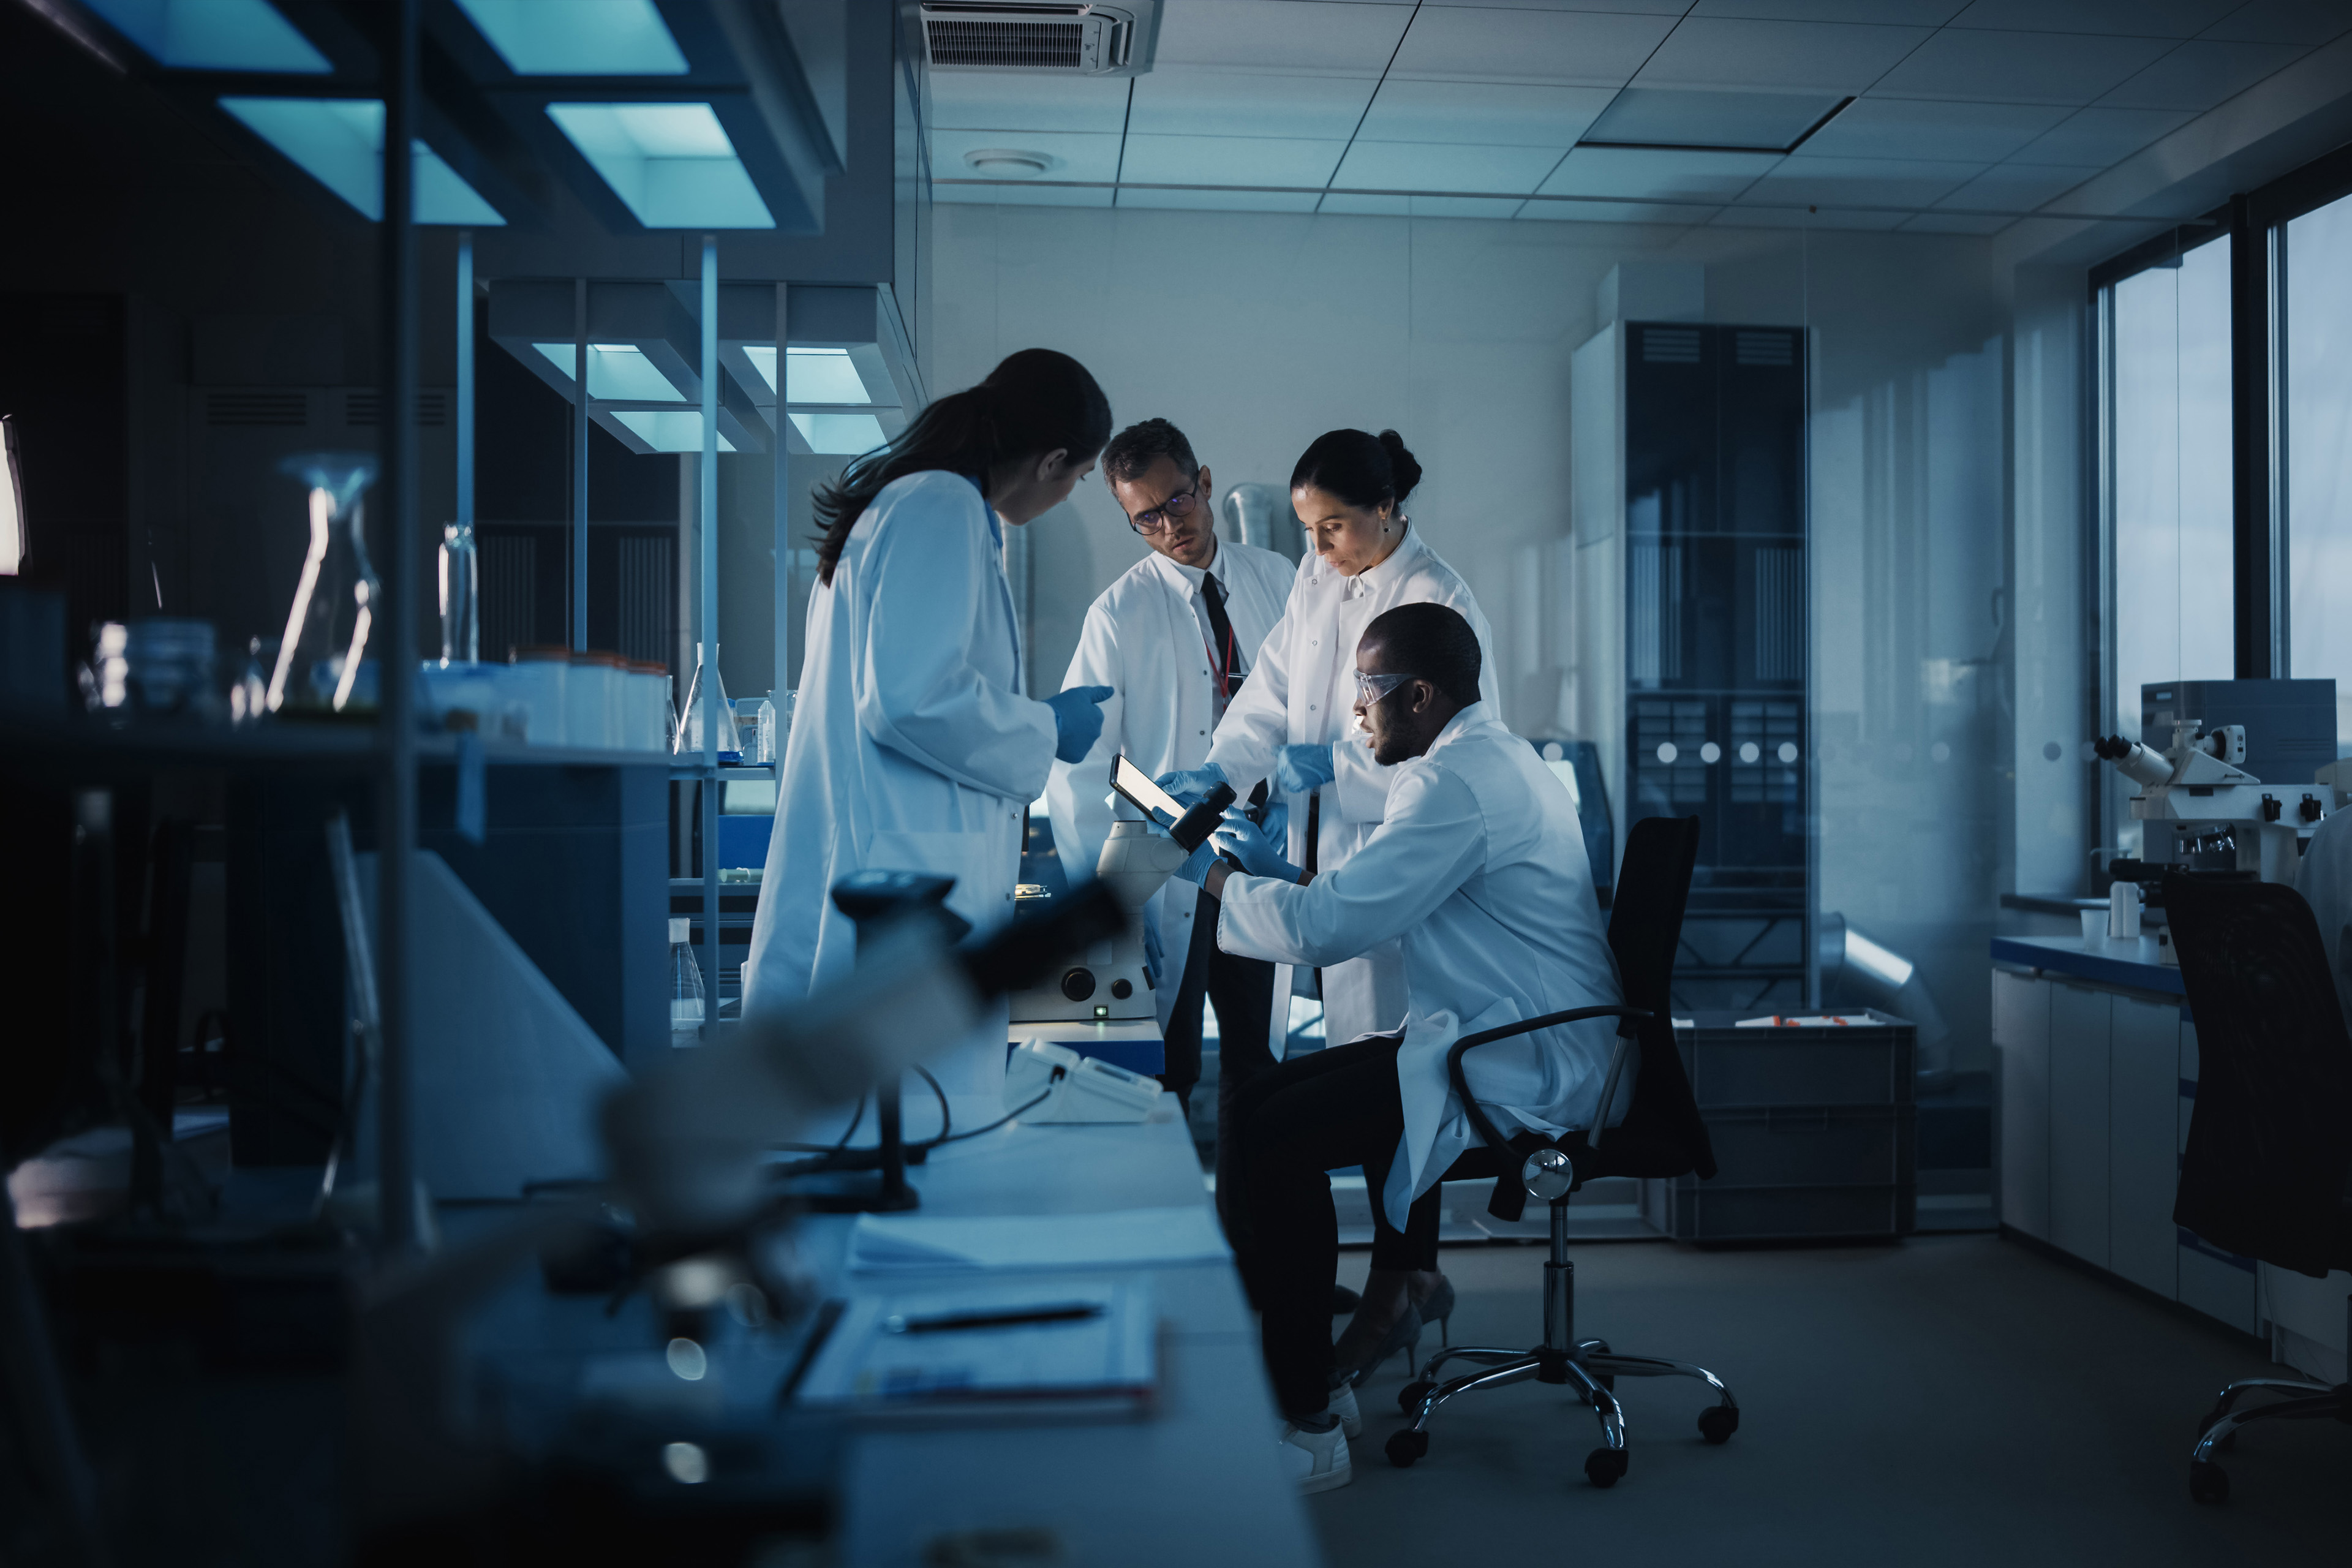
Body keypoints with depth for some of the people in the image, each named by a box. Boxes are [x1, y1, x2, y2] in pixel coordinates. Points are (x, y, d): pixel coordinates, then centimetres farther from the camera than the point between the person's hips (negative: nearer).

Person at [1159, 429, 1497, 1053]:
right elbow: (1273, 693, 12)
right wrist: (1219, 771, -4)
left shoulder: (1440, 602, -13)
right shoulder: (1315, 577, 8)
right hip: (1310, 858, 6)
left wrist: (1335, 763, -19)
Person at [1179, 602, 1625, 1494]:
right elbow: (1387, 908, 23)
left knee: (1271, 1135, -19)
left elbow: (1331, 928, -24)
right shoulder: (1492, 757, 15)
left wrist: (1219, 879, -8)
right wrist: (1282, 872, 14)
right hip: (1538, 1047, 11)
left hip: (1526, 1069, -11)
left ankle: (1307, 1424, -14)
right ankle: (1404, 1279, 29)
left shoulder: (1462, 782, -20)